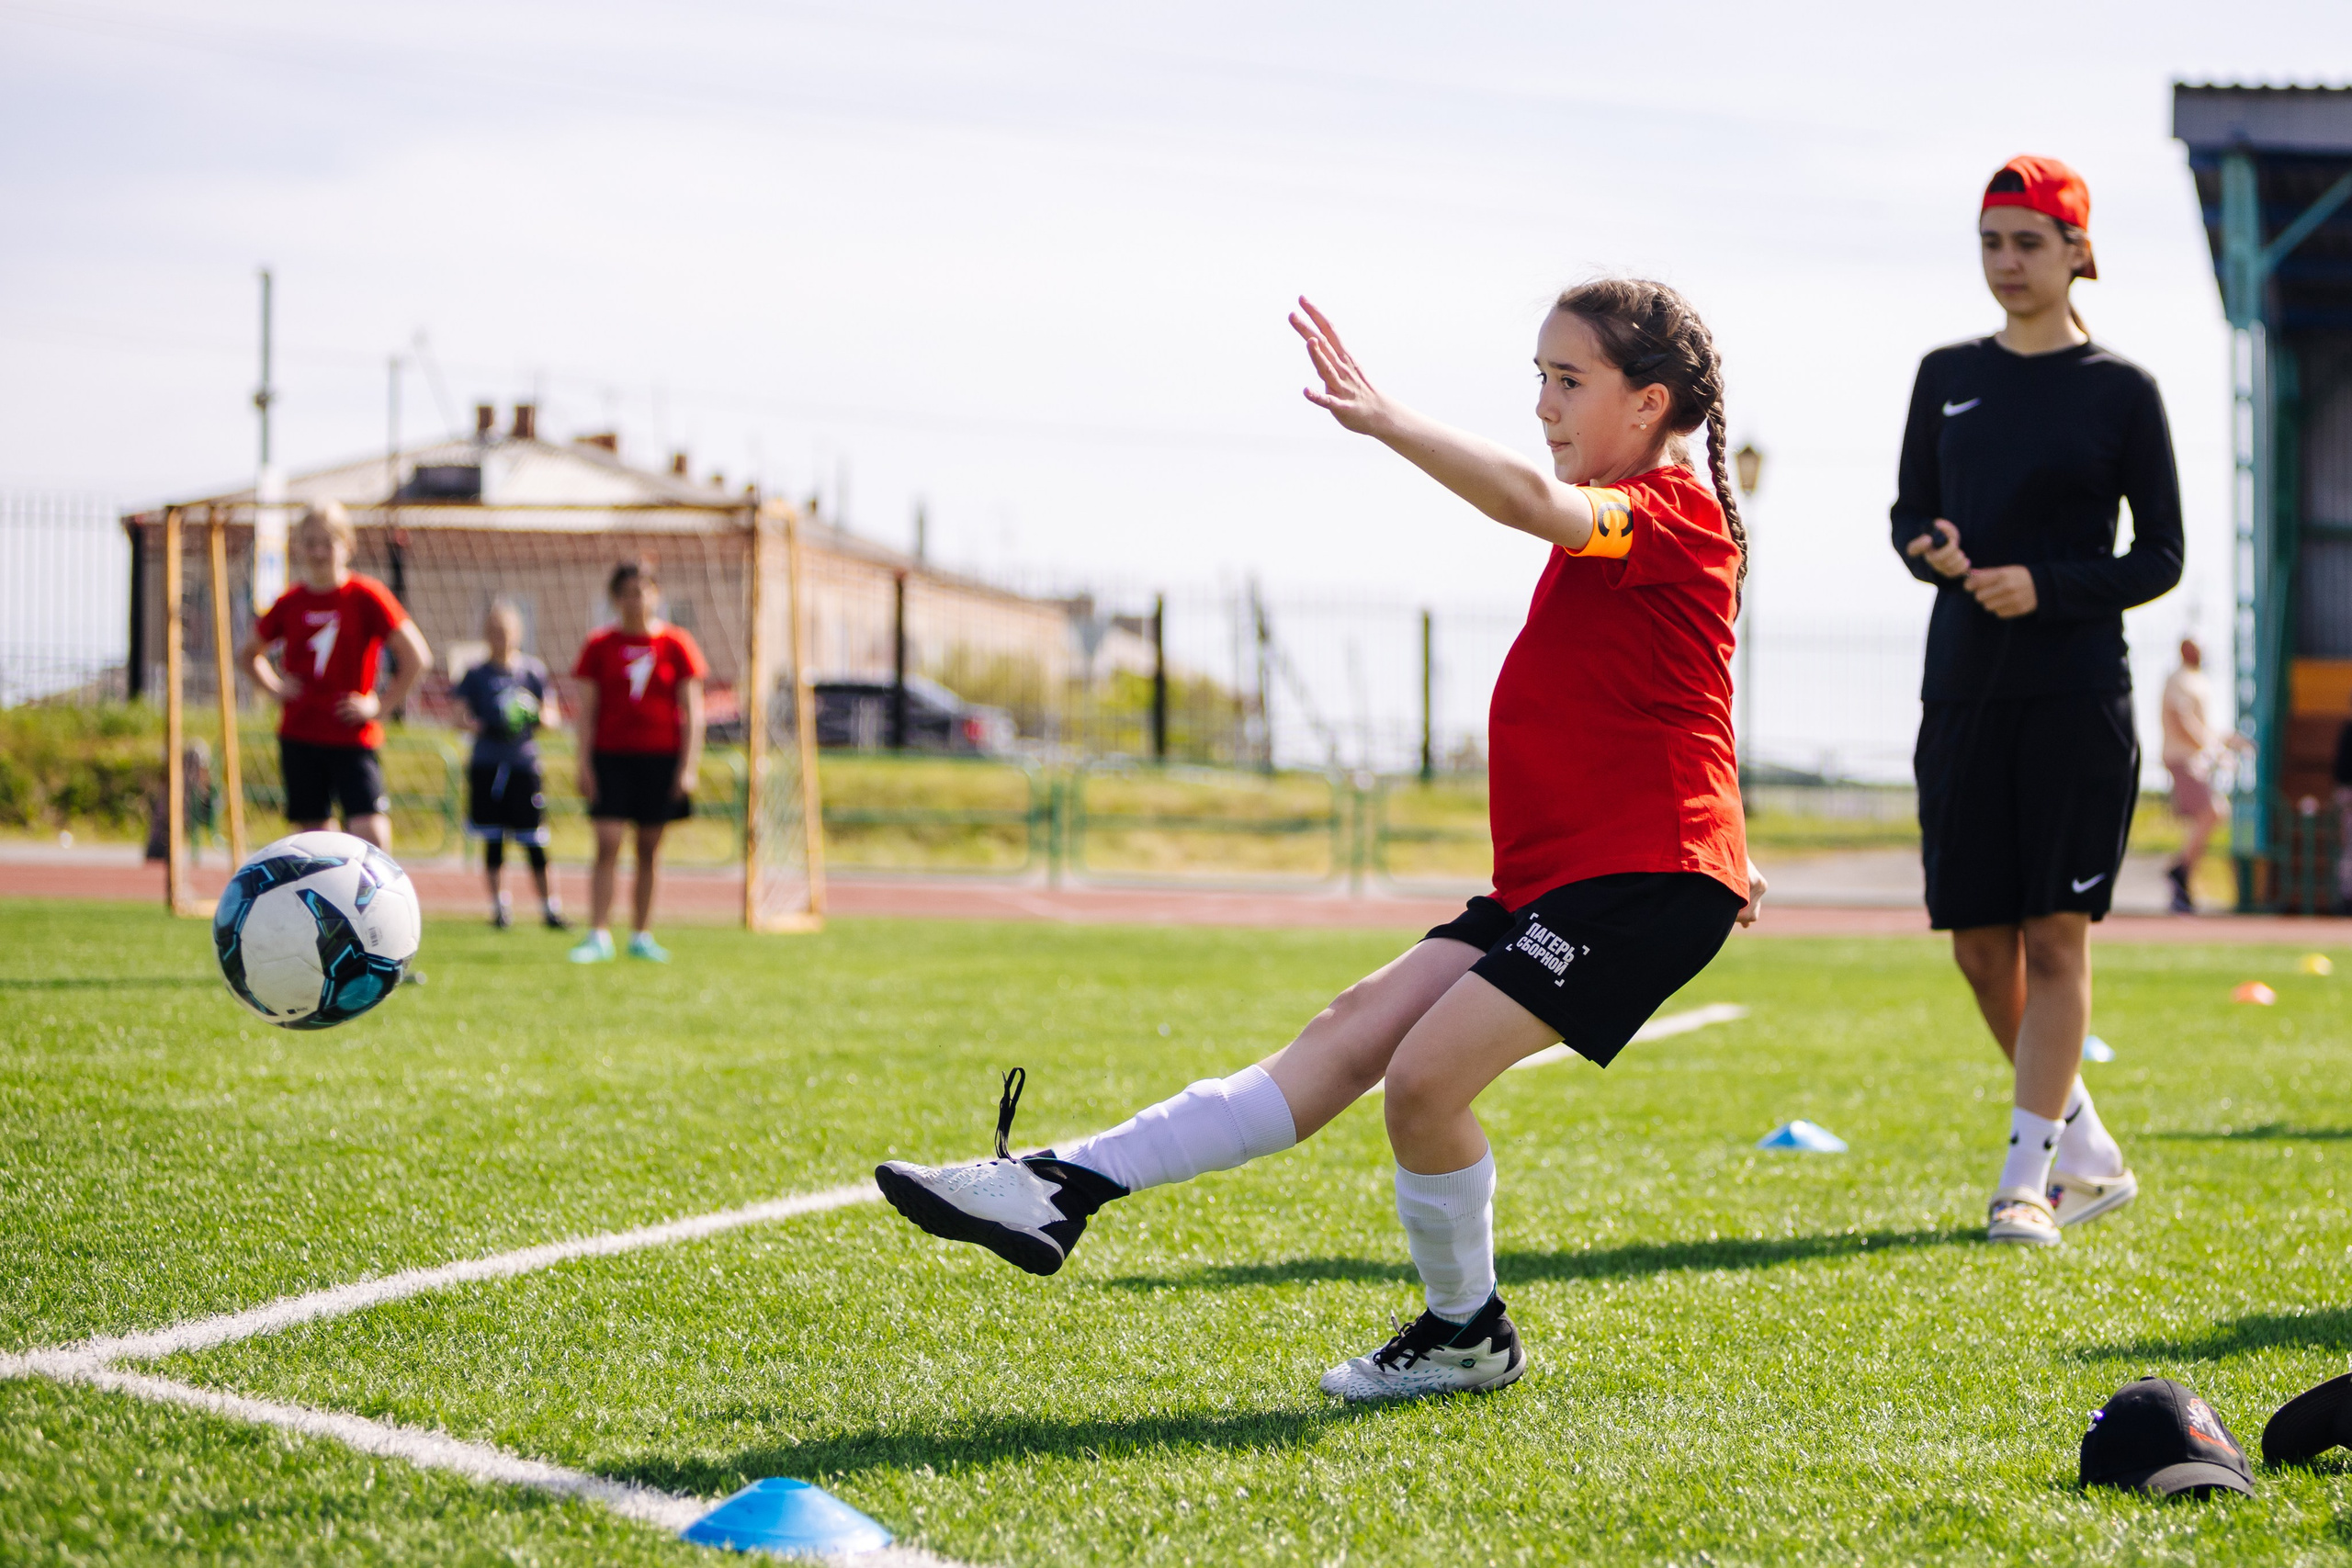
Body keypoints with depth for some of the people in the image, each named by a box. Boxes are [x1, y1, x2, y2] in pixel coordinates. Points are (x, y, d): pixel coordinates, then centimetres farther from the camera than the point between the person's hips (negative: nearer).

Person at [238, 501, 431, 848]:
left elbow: (418, 657, -6)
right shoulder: (290, 603, 6)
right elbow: (249, 653, 23)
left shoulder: (366, 596, -5)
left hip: (353, 739, -3)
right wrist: (275, 687, 7)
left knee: (372, 833, -17)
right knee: (310, 834, 4)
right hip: (298, 738, 3)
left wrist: (380, 705, -8)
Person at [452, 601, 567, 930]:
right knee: (492, 841, 4)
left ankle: (549, 908, 3)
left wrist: (539, 717, -16)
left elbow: (553, 715, 7)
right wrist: (474, 724, -21)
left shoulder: (532, 670, 6)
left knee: (534, 841, -3)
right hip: (486, 764, 1)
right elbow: (461, 713, 1)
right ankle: (499, 905, 14)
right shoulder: (476, 674, 5)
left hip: (524, 763, -1)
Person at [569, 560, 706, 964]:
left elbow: (692, 710, 3)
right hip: (611, 756, -1)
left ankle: (641, 936, 14)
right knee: (607, 846, -9)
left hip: (661, 759, 1)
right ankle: (598, 937, -11)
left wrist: (688, 766, -4)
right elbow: (586, 708, 3)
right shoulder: (599, 645, 3)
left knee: (650, 850, 6)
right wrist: (584, 764, -4)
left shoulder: (676, 643, 3)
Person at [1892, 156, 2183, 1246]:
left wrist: (2046, 585, -15)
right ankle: (2090, 1155, 21)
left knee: (2055, 935, -6)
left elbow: (2160, 557, 0)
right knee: (1979, 943, 5)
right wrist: (1930, 551, -9)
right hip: (1962, 692, 4)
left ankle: (2026, 1180, -2)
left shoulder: (2121, 390, 0)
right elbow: (1909, 511, 14)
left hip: (2077, 695, -4)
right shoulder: (1949, 376, 11)